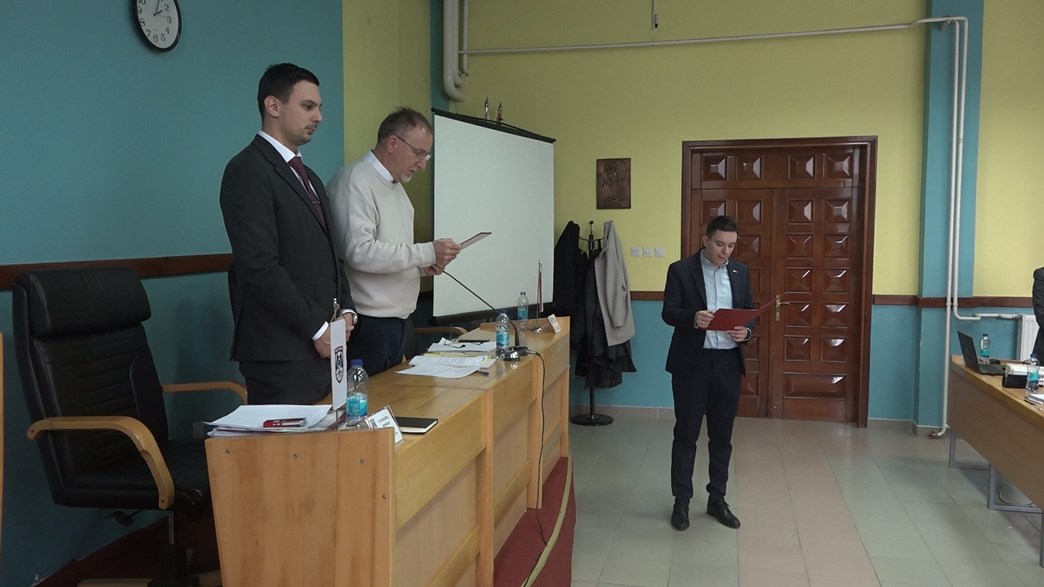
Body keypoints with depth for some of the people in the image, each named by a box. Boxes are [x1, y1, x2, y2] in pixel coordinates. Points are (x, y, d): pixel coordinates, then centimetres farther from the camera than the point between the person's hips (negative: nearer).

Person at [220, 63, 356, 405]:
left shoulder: (308, 177, 19)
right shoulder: (248, 171, -10)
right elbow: (260, 266, -18)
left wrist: (345, 310, 6)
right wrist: (317, 327, -14)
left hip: (322, 348, 8)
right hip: (280, 351, -8)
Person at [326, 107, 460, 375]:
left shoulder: (396, 185, 17)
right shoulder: (355, 181, -13)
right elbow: (358, 251, -24)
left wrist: (425, 266, 4)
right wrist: (426, 252, -21)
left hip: (397, 320, 9)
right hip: (368, 323, -9)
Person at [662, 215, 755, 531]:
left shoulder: (741, 272, 9)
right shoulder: (680, 270, -4)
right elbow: (668, 312, -10)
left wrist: (746, 331, -12)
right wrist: (693, 318, -30)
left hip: (728, 363, 4)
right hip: (692, 362, -3)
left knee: (722, 437, 11)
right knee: (686, 434, 5)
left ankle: (717, 499, 25)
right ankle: (681, 501, 17)